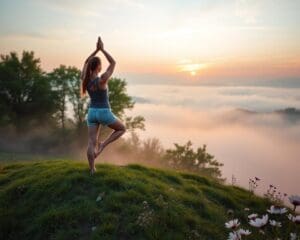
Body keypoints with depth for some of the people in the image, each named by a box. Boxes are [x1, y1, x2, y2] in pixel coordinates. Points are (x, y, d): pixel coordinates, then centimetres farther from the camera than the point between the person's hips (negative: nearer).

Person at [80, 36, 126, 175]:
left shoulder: (85, 79, -4)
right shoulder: (102, 80, -21)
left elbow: (86, 62, 13)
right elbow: (113, 63, -12)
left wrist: (96, 49, 6)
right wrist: (102, 49, -8)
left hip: (92, 112, 6)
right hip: (104, 113, -5)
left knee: (91, 142, 9)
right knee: (122, 129, 19)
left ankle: (92, 169, 15)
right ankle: (102, 145, 4)